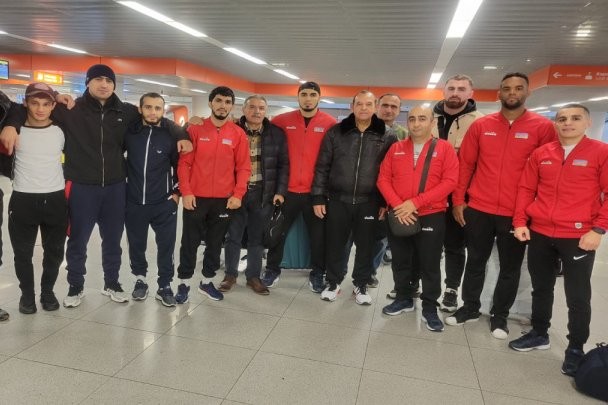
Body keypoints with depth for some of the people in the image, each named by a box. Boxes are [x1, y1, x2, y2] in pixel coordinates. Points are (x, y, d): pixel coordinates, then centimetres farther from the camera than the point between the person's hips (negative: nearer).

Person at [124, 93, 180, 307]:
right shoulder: (129, 132, -2)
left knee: (166, 245, 4)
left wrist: (177, 191, 2)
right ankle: (140, 279, 34)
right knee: (136, 245, 13)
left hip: (164, 203, -2)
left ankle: (164, 286, 18)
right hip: (134, 202, 2)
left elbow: (179, 165, 5)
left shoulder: (171, 135, -5)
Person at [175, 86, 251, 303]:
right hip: (195, 198, -1)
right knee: (190, 242, 8)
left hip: (224, 200, 2)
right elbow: (184, 163, -3)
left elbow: (243, 167, 1)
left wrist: (238, 194, -6)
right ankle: (184, 283, 22)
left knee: (215, 243, 13)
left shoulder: (238, 134, 1)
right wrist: (186, 191, -10)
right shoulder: (195, 129, -2)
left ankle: (207, 281, 29)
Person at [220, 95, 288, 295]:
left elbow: (283, 164, 3)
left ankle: (253, 276, 25)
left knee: (257, 237, 11)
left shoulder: (276, 133, 2)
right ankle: (230, 275, 26)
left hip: (263, 193, 1)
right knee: (233, 235, 10)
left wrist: (280, 191, -4)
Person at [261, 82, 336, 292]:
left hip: (316, 191, -1)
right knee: (278, 231, 12)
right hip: (287, 189, 1)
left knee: (318, 234, 9)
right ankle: (272, 270, 30)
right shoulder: (282, 121, 1)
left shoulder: (330, 123, -3)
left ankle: (317, 274, 27)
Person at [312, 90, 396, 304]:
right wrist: (318, 197, -2)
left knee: (365, 246, 11)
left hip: (369, 203, 0)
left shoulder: (387, 137, 0)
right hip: (337, 200, 0)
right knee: (334, 244, 9)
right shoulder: (335, 132, 1)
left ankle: (361, 285, 30)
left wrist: (386, 202, -1)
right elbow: (322, 167, 1)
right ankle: (333, 282, 28)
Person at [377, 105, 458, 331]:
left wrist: (415, 202, -18)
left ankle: (430, 308, 20)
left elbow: (449, 182, -12)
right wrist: (397, 204, -15)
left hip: (431, 217, -3)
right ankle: (404, 299, 32)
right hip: (398, 216, 3)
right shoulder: (395, 149, 7)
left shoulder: (444, 148, -2)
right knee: (400, 262, 14)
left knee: (430, 265, 6)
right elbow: (383, 179, 2)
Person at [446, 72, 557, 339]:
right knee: (475, 262, 13)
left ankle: (500, 315, 29)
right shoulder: (480, 125, 3)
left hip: (517, 214, -1)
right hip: (478, 210, 1)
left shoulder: (543, 127, -2)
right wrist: (458, 200, 1)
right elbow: (465, 164, 4)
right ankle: (470, 308, 30)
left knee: (510, 267, 11)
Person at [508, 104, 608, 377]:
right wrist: (519, 222, 0)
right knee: (541, 287, 16)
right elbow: (526, 189, 9)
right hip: (539, 234, 4)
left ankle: (575, 348, 24)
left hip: (579, 237, -3)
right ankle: (539, 334, 34)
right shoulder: (540, 154, 7)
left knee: (578, 296, 7)